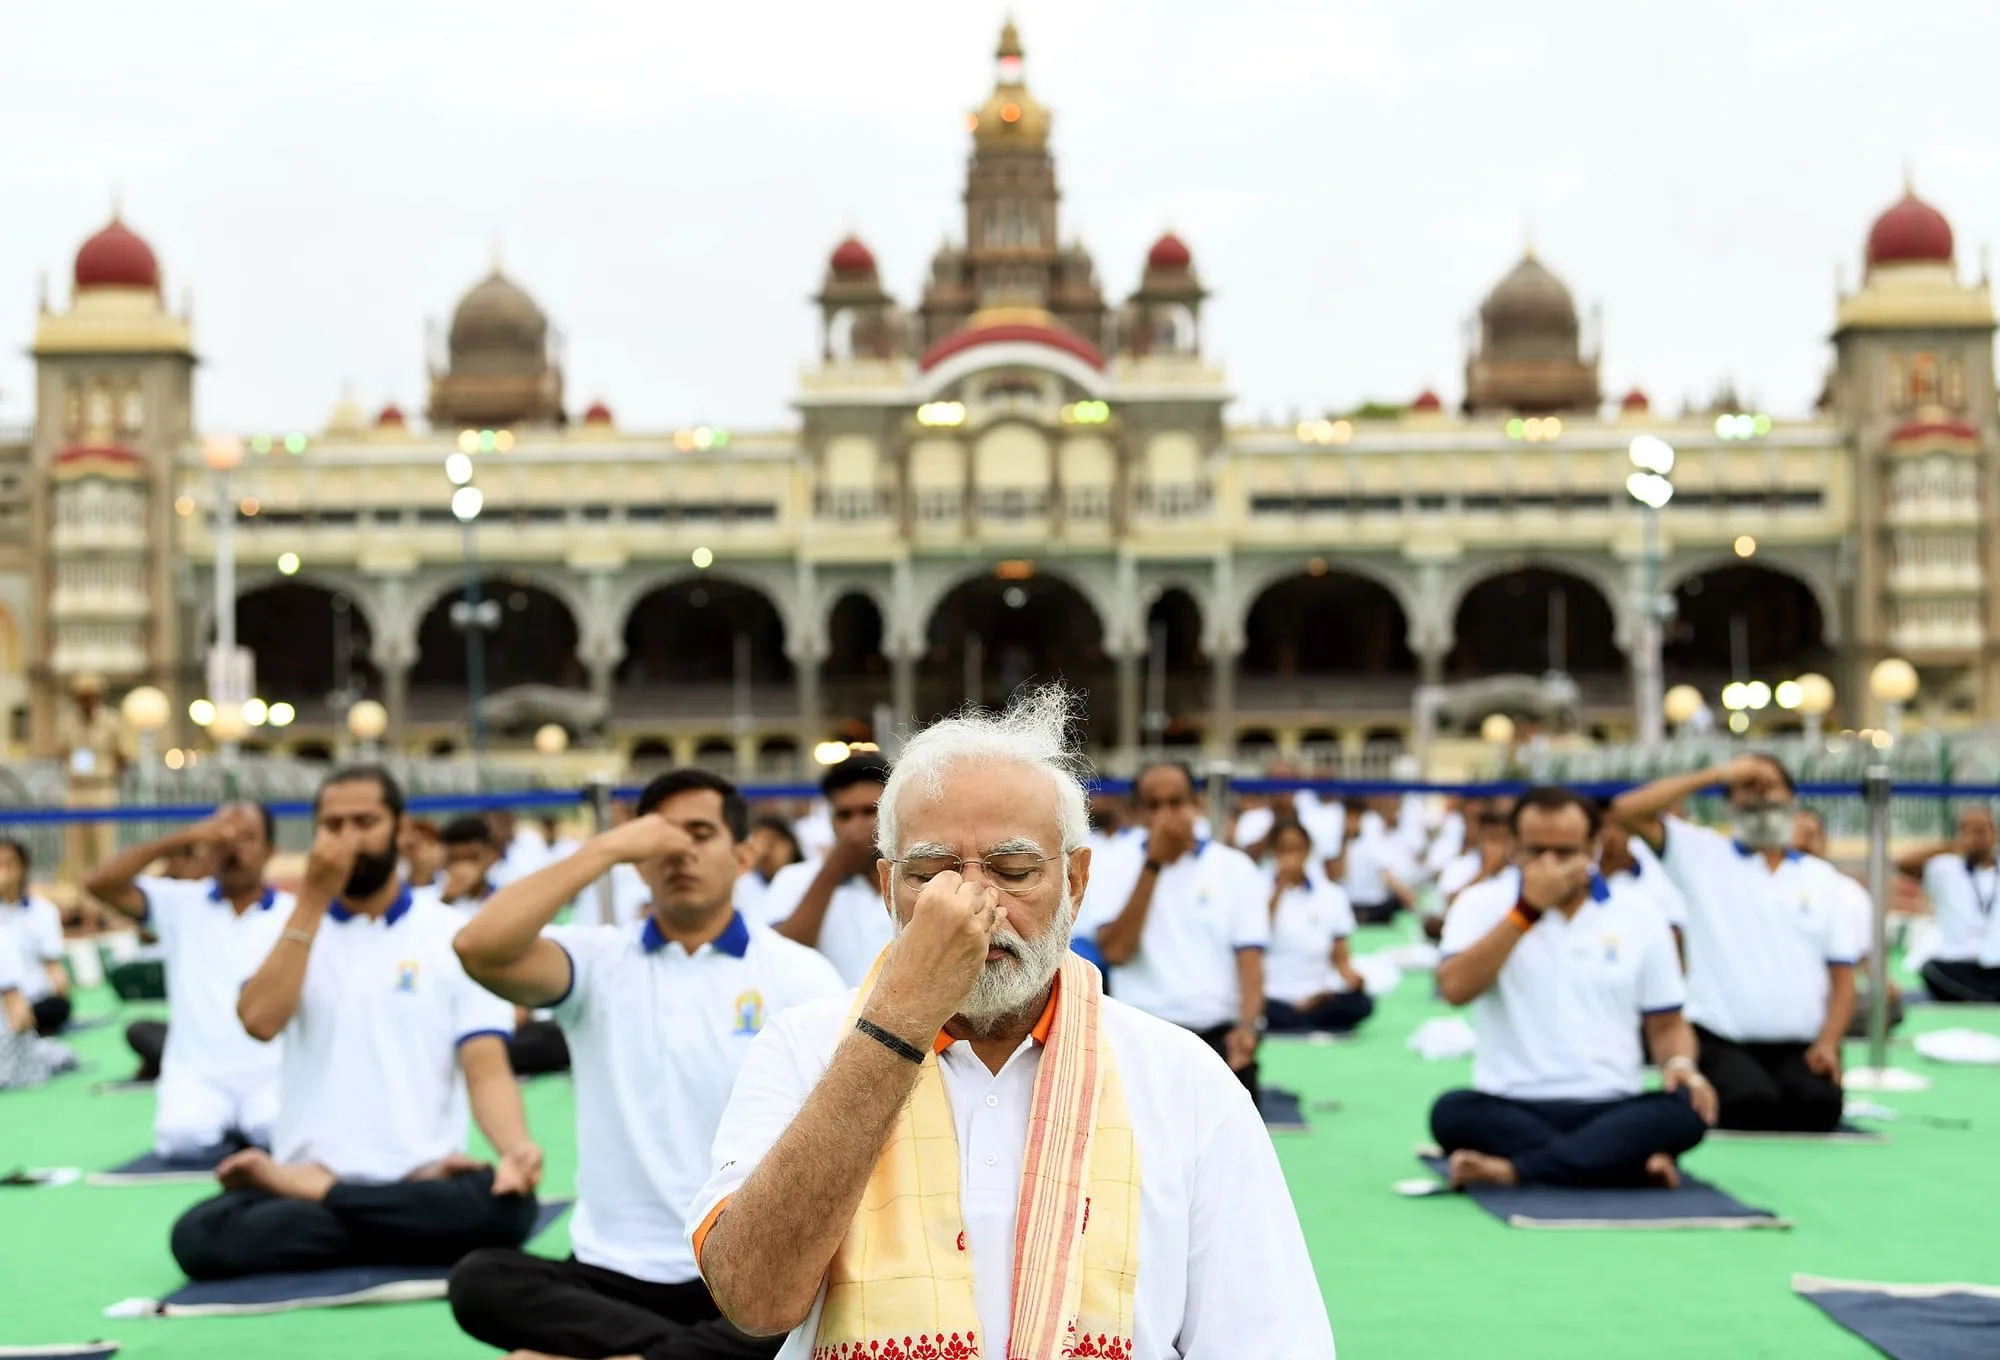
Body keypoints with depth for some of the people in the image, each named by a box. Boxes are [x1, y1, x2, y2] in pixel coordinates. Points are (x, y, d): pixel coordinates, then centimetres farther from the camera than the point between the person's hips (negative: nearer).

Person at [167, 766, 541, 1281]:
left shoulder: (456, 935, 4)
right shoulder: (293, 926, 11)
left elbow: (486, 1071, -4)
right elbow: (260, 1021, -10)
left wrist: (517, 1150, -25)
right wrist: (313, 900, -8)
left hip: (420, 1177, 0)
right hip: (304, 1173, 0)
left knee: (506, 1206, -34)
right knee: (198, 1236, -29)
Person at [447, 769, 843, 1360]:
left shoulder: (799, 973, 4)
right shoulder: (599, 959, 6)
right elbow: (481, 948, -14)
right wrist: (608, 847, -10)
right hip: (615, 1275, 1)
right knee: (480, 1280, -28)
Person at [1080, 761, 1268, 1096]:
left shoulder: (1235, 867, 6)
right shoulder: (1117, 867, 5)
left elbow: (1249, 957, -2)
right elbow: (1115, 951, -9)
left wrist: (1247, 1025, -20)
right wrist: (1153, 865, -11)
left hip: (1221, 1034, 1)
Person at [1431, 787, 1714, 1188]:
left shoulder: (1639, 913, 8)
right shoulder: (1483, 905, 4)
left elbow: (1666, 1024, 12)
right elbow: (1454, 989, -14)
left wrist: (1681, 1064, -11)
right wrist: (1527, 910, -14)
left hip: (1611, 1108, 2)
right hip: (1511, 1107, -2)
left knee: (1686, 1110, -30)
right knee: (1452, 1112, -34)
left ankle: (1513, 1169, -31)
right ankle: (1635, 1160, -32)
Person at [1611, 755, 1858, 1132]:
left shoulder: (1820, 877, 17)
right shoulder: (1702, 854, 10)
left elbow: (1842, 977, 13)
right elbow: (1628, 810, -5)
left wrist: (1828, 1043, -5)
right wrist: (1717, 774, 0)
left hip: (1800, 1047, 2)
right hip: (1722, 1043, -2)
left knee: (1819, 1101, -31)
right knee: (1751, 1098, -34)